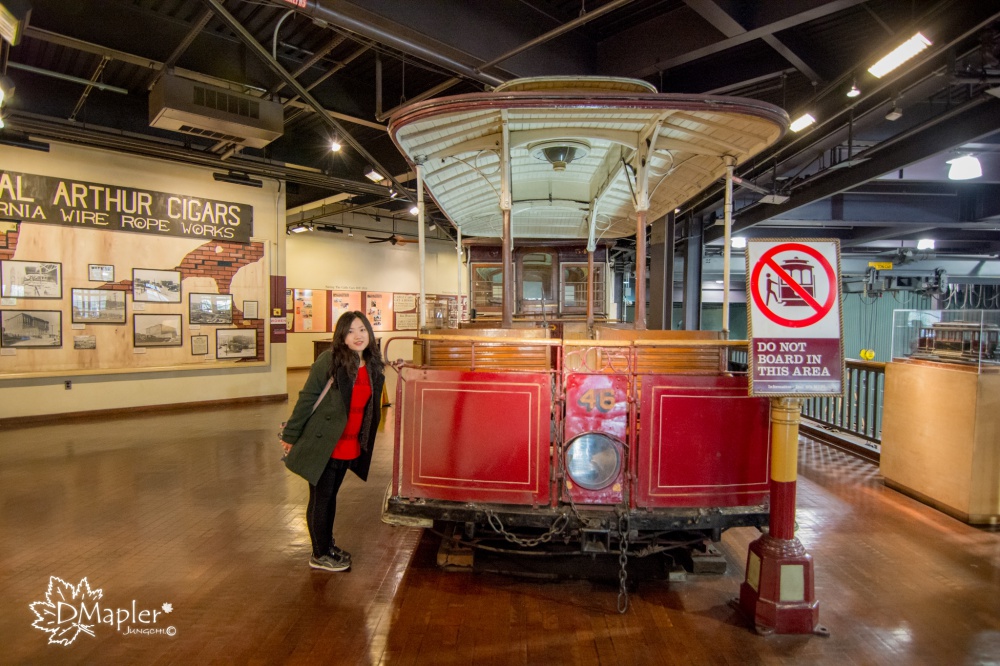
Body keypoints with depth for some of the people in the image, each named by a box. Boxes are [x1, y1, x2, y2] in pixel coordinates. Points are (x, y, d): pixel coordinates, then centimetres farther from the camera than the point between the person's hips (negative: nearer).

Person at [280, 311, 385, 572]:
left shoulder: (373, 366, 2)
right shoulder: (329, 361, -17)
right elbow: (306, 400, -13)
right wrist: (290, 436, -9)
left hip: (349, 446, 6)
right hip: (322, 444, -6)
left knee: (331, 496, 22)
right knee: (320, 499, 9)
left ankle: (328, 545, 38)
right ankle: (319, 555, 25)